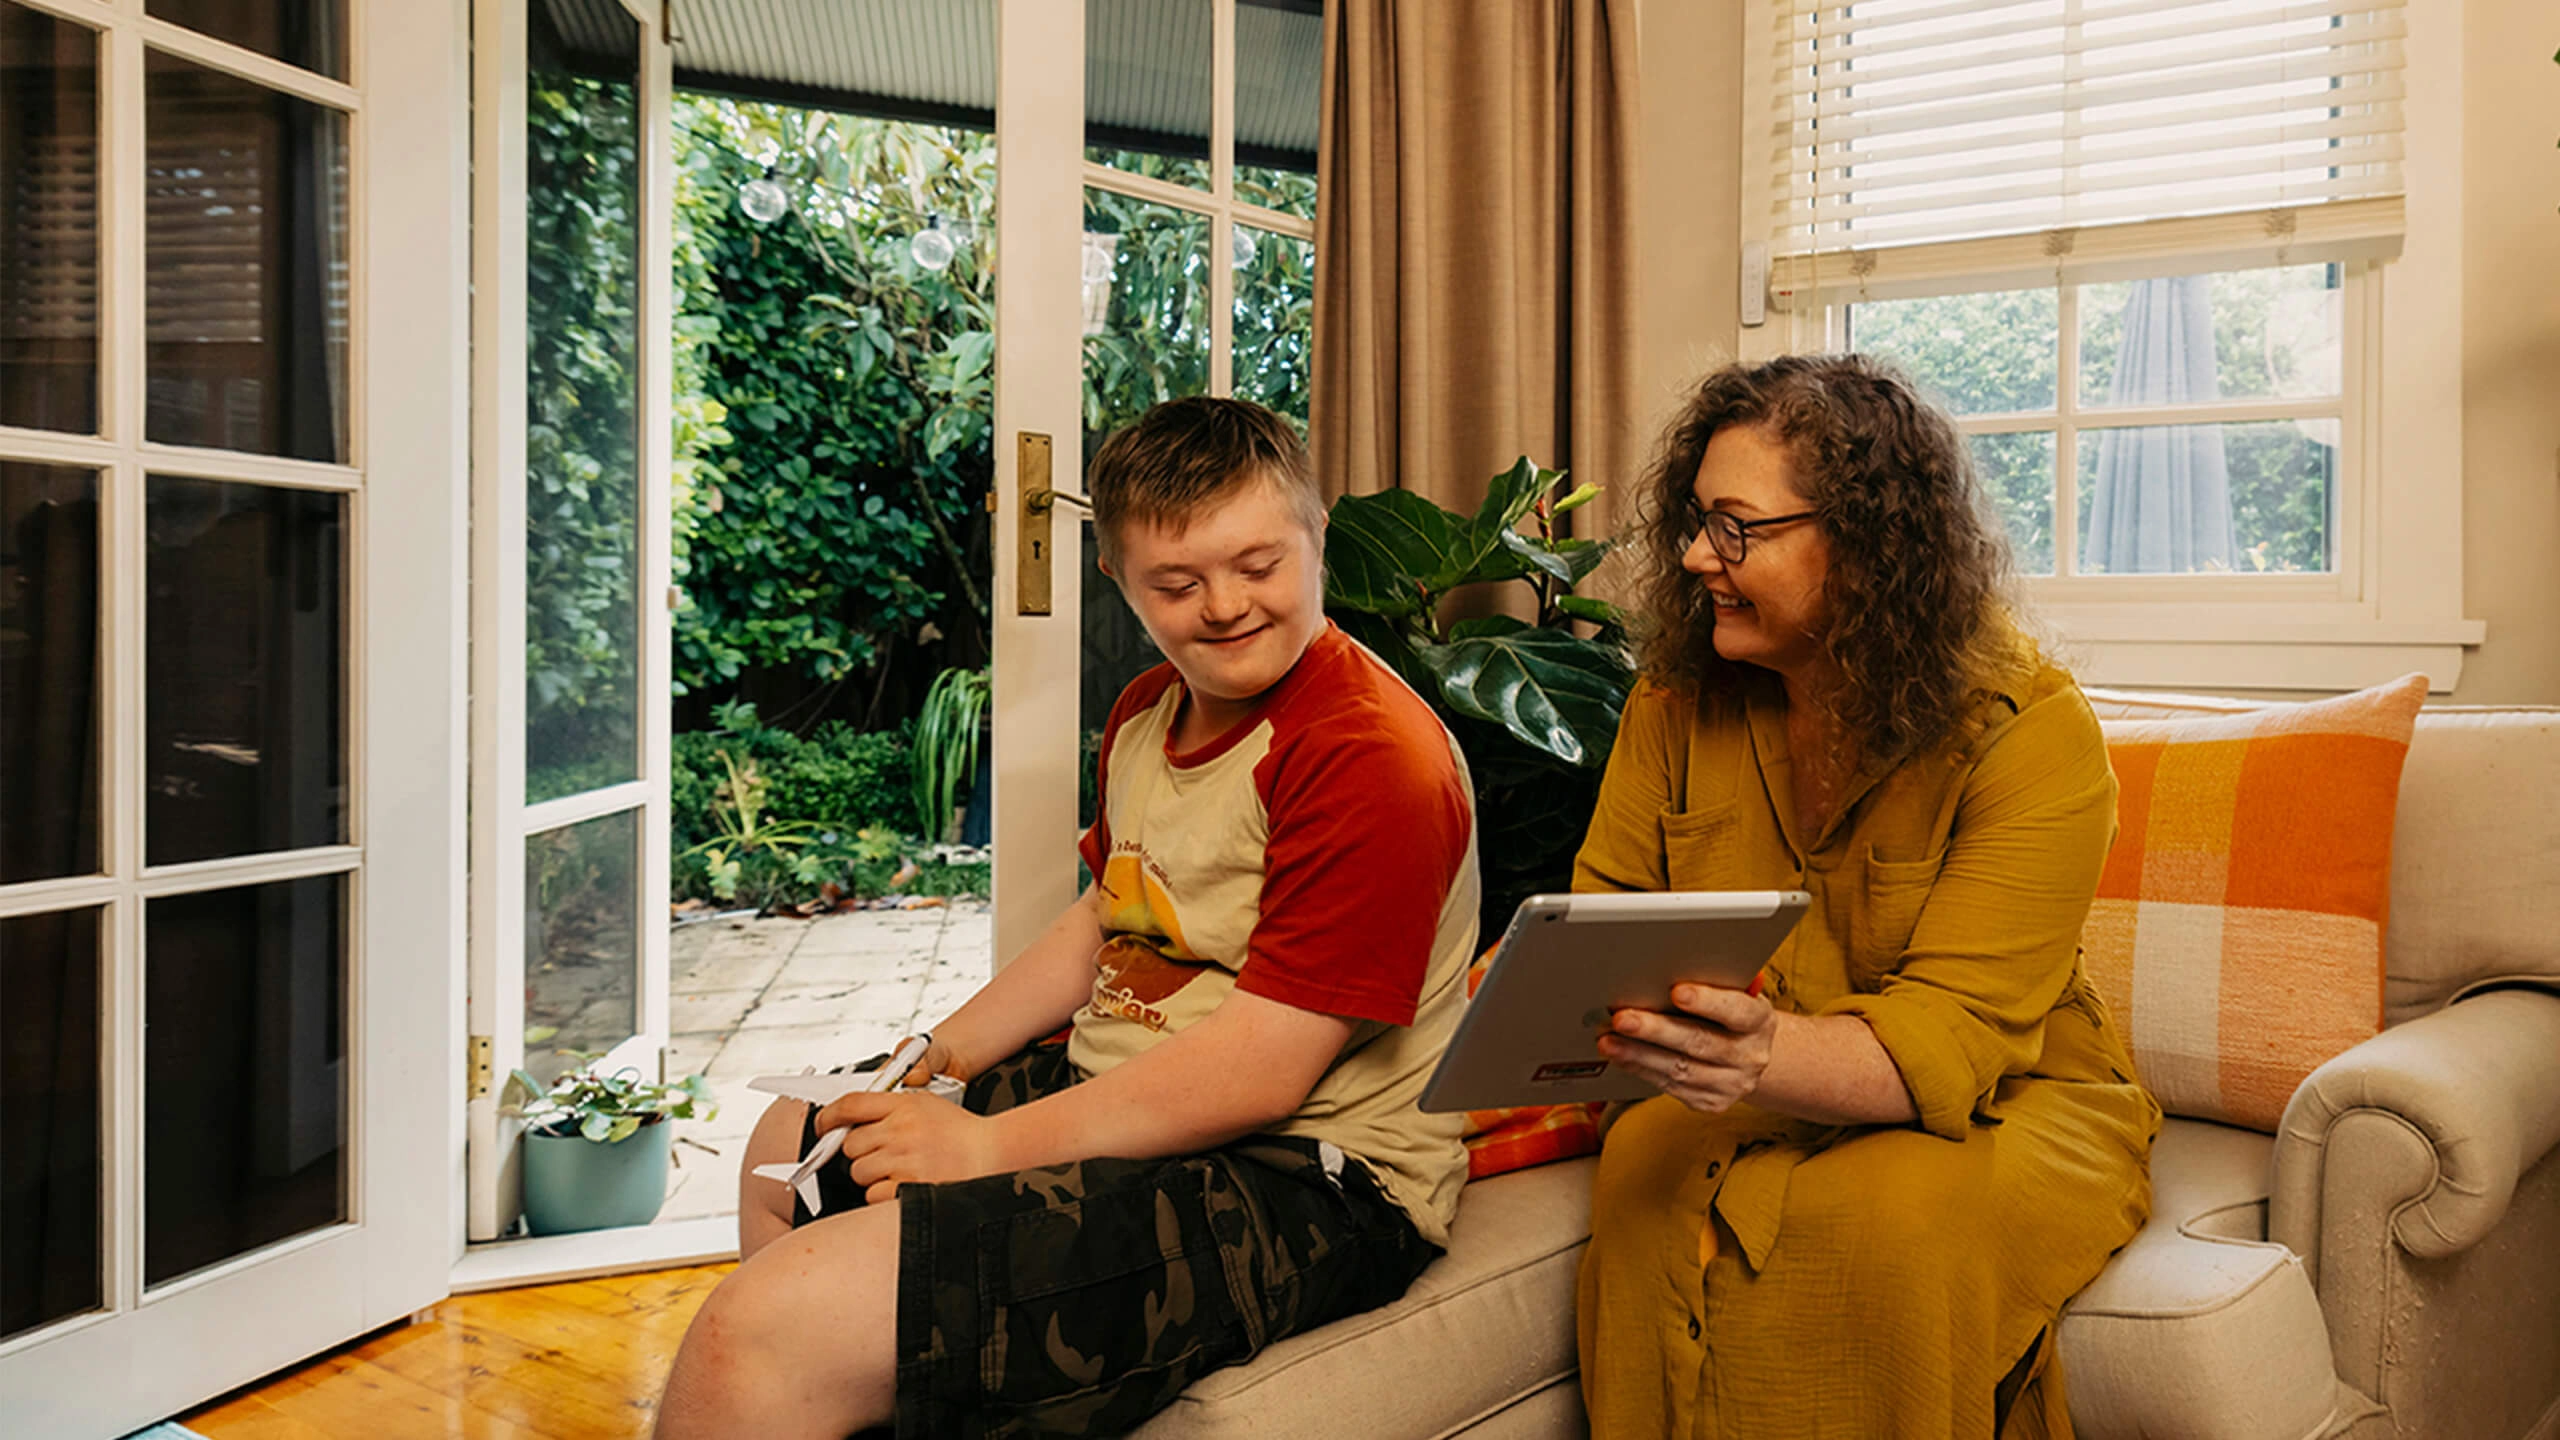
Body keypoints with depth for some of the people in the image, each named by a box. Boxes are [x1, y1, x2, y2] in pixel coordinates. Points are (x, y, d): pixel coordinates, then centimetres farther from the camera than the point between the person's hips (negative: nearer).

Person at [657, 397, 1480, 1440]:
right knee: (785, 1150, 31)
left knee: (762, 1332, -24)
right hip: (1117, 1097, 10)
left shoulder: (1368, 755, -21)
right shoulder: (1149, 712, 11)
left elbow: (1260, 1069, -24)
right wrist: (932, 1065, 10)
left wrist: (991, 1146, -18)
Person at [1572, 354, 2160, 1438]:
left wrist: (1771, 1055, -46)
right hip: (1763, 1106, 3)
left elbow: (1942, 1041, -26)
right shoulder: (1678, 700, -2)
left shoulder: (2032, 737, -17)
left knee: (1890, 1214, -34)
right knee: (1647, 1166, -29)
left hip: (2002, 1105, -3)